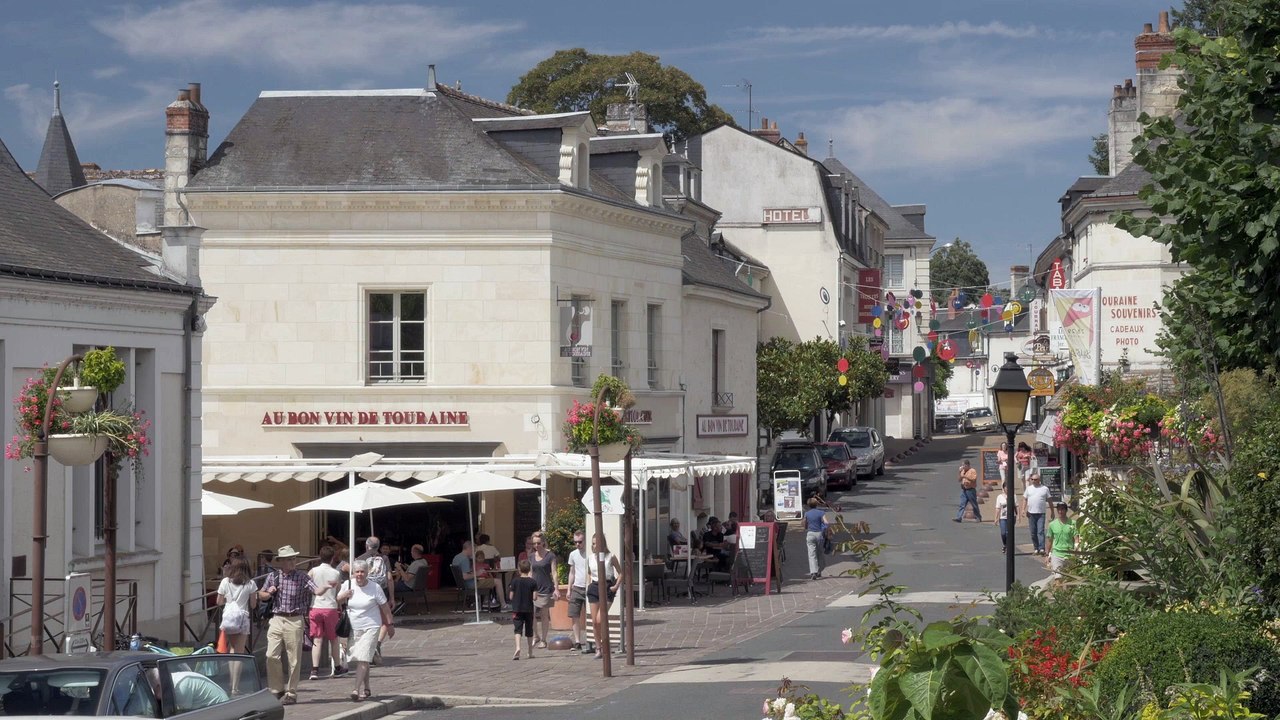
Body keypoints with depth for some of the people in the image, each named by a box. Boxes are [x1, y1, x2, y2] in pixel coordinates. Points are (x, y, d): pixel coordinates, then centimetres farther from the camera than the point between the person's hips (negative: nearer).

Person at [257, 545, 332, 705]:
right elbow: (261, 596, 16)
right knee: (272, 656, -3)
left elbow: (317, 591, -13)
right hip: (277, 619, 2)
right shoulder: (273, 576, 7)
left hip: (294, 621, -2)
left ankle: (291, 693, 10)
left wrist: (327, 587, -34)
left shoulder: (302, 577, -1)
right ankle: (277, 689, 13)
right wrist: (268, 593, -7)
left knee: (294, 659, 1)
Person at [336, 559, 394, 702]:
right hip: (353, 628, 4)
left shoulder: (375, 587, -7)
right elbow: (338, 600, 15)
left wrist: (390, 625, 4)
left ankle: (357, 689, -23)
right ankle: (365, 689, 23)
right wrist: (344, 595, -7)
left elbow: (385, 607, 2)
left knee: (363, 659, -16)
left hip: (370, 628, -4)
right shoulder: (348, 584, 2)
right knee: (357, 660, 9)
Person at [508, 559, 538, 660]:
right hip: (529, 609, 1)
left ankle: (517, 647, -30)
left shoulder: (515, 581, -4)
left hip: (517, 609, -1)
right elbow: (535, 597, -8)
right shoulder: (533, 582, -4)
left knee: (518, 629, -6)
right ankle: (530, 652, 19)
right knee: (529, 631, 13)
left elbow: (511, 597, -3)